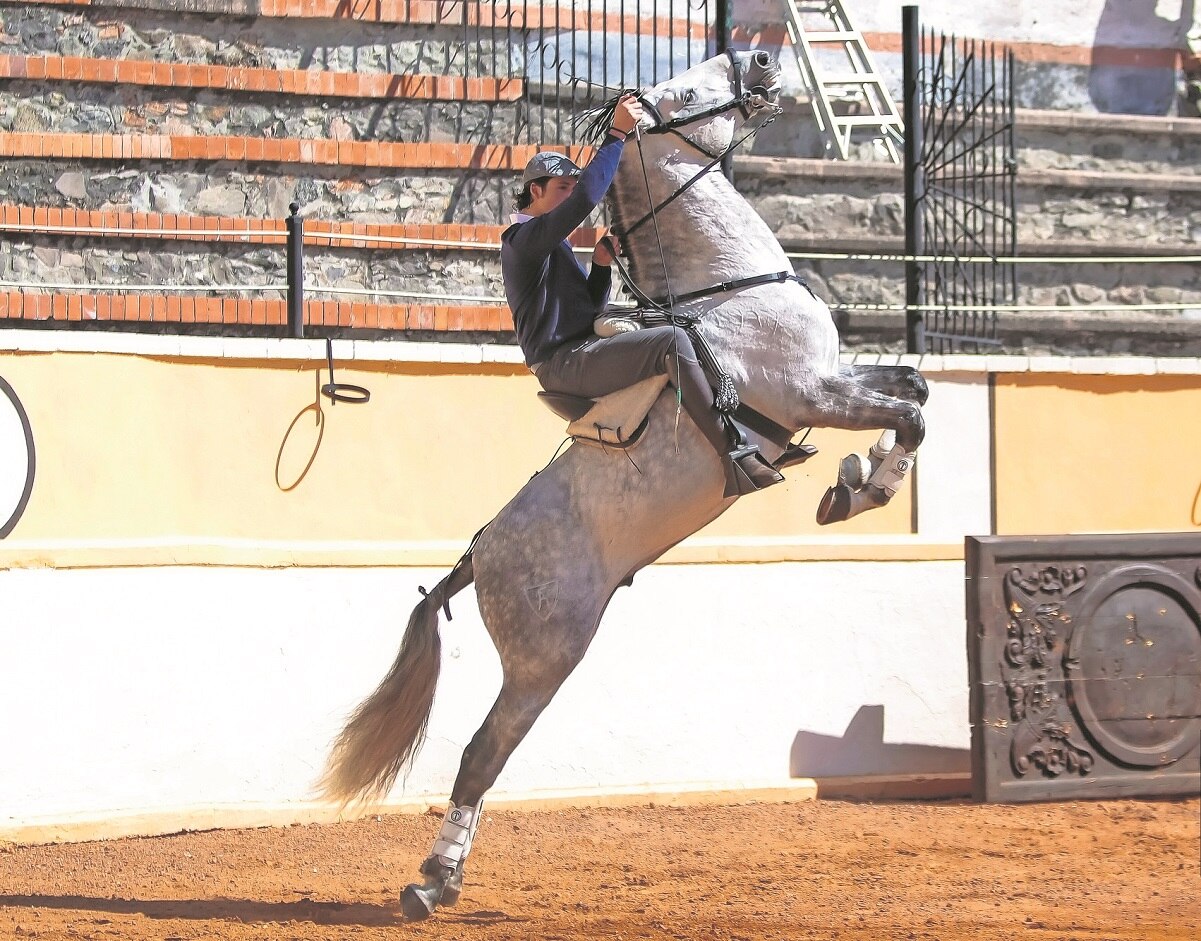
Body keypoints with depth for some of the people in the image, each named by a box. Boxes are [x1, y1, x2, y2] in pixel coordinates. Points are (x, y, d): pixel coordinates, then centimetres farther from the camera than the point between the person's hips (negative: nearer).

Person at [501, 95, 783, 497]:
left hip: (581, 352, 11)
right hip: (564, 362, -11)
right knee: (672, 342, -29)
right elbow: (587, 197, -24)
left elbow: (591, 307, 22)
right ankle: (733, 459, -35)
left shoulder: (554, 245, 25)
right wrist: (617, 135, -21)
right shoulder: (524, 238, -8)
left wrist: (600, 266, 3)